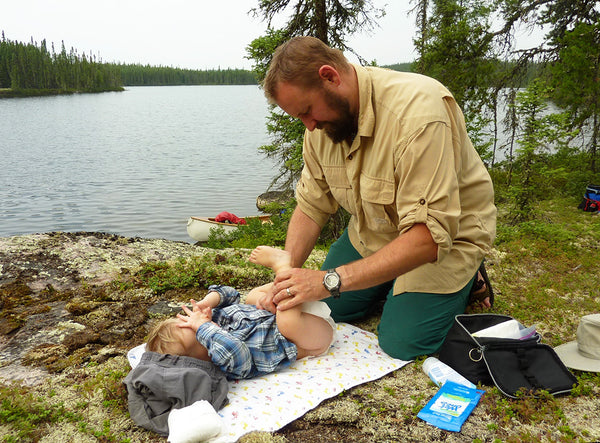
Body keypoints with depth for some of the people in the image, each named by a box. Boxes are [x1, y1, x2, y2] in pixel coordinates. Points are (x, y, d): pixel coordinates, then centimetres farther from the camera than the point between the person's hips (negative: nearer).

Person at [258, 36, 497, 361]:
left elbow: (430, 236, -38)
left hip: (446, 238, -6)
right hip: (374, 233, 7)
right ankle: (391, 285, 25)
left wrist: (332, 280, -40)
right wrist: (285, 276, -19)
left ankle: (464, 282, 12)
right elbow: (312, 204, -5)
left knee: (402, 343, -15)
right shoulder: (321, 119, -10)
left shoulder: (417, 110, -35)